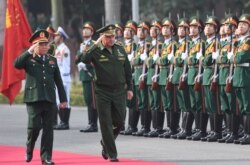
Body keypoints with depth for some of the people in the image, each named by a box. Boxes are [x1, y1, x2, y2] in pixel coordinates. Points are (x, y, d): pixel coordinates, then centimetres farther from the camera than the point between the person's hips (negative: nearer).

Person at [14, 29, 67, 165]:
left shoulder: (52, 60, 15)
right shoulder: (29, 59, 3)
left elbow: (58, 81, 15)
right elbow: (17, 64, -18)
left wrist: (63, 99, 12)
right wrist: (29, 52, -21)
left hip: (49, 99, 3)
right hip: (33, 98, -3)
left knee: (48, 128, 1)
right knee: (34, 126, -9)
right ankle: (29, 149, 18)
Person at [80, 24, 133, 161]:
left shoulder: (120, 50, 6)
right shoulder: (96, 52, -7)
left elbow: (127, 70, 13)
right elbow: (84, 59, -28)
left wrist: (129, 88, 10)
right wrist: (95, 45, -25)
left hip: (119, 92, 4)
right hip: (103, 92, -4)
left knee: (119, 122, 5)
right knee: (106, 124, -1)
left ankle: (106, 143, 33)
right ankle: (112, 154, 7)